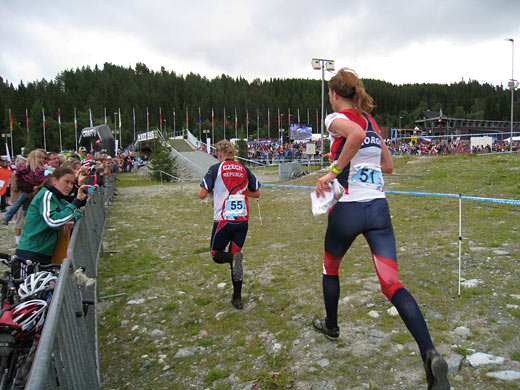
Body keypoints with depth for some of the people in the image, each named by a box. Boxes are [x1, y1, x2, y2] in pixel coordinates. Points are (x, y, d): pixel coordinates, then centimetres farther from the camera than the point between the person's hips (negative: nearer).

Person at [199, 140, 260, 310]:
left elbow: (202, 195, -5)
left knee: (216, 254, 14)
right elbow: (256, 193, 15)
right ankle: (237, 298, 11)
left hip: (224, 219, -4)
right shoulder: (244, 169, 8)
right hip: (243, 220, 4)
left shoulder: (215, 169, -4)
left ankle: (234, 257, -21)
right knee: (235, 253, 15)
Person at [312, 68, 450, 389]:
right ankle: (430, 354, -17)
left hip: (347, 209, -5)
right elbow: (388, 165, 22)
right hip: (379, 207, 5)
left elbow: (356, 133, -28)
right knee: (393, 284, -1)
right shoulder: (371, 121, 17)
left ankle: (331, 326, 41)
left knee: (330, 267, 22)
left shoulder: (337, 118, -4)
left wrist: (334, 171, -22)